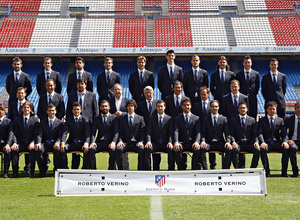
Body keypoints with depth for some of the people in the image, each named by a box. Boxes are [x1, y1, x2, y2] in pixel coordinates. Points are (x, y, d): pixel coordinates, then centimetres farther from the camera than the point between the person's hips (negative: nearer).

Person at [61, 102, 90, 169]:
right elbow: (65, 132, -2)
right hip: (71, 143, 2)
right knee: (62, 149, -27)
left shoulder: (85, 119, 3)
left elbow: (87, 133, -8)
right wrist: (62, 142, -22)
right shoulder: (69, 119, 9)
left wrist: (86, 143, -27)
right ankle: (65, 168, -15)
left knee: (87, 150, -33)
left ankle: (85, 168, -17)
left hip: (81, 143, -2)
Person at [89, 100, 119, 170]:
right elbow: (93, 132, 6)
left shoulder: (114, 118, 8)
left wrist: (113, 142, -20)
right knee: (91, 149, -28)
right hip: (100, 142, 2)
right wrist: (92, 142, -14)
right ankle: (93, 169, -18)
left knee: (113, 150, -35)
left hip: (110, 142, -2)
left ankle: (111, 170, -21)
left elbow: (116, 132, -2)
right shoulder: (96, 119, 16)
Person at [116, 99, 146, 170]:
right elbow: (120, 132, 10)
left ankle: (140, 170, -23)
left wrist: (141, 141, -12)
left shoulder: (140, 118, 14)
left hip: (136, 143, -1)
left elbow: (143, 132, 6)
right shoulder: (122, 119, 17)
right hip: (126, 142, 1)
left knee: (142, 149, -35)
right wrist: (120, 140, -10)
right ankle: (120, 170, -21)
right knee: (118, 149, -32)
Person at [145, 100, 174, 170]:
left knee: (171, 149, -34)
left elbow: (171, 132, 1)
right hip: (155, 143, 1)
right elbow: (149, 132, 3)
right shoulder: (152, 118, 12)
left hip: (165, 144, -1)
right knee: (147, 149, -32)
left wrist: (170, 142, -18)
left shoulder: (169, 119, 10)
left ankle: (171, 169, -22)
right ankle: (148, 169, -24)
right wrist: (148, 141, -17)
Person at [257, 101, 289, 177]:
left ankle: (284, 172, -19)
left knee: (286, 149, -30)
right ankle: (267, 171, -23)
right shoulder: (262, 120, 11)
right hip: (267, 143, -1)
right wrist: (262, 142, -22)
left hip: (277, 143, 1)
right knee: (263, 149, -36)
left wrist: (285, 141, -17)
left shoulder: (280, 120, 16)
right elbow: (260, 133, -1)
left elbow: (284, 133, 6)